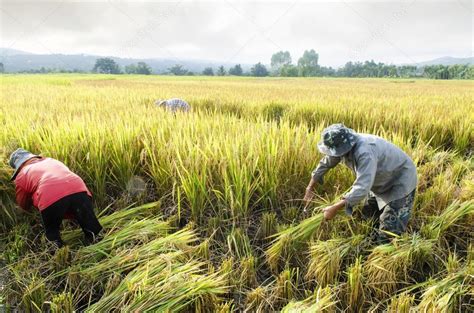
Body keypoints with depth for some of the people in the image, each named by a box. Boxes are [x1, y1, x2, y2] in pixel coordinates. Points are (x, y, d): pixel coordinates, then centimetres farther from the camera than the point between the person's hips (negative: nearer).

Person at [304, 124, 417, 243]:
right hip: (381, 182, 8)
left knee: (387, 235, -8)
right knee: (369, 218, 18)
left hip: (400, 181, -8)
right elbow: (325, 164, 1)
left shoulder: (365, 152, -41)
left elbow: (362, 188, -45)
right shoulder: (342, 146, -15)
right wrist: (310, 187, 5)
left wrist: (335, 208, -41)